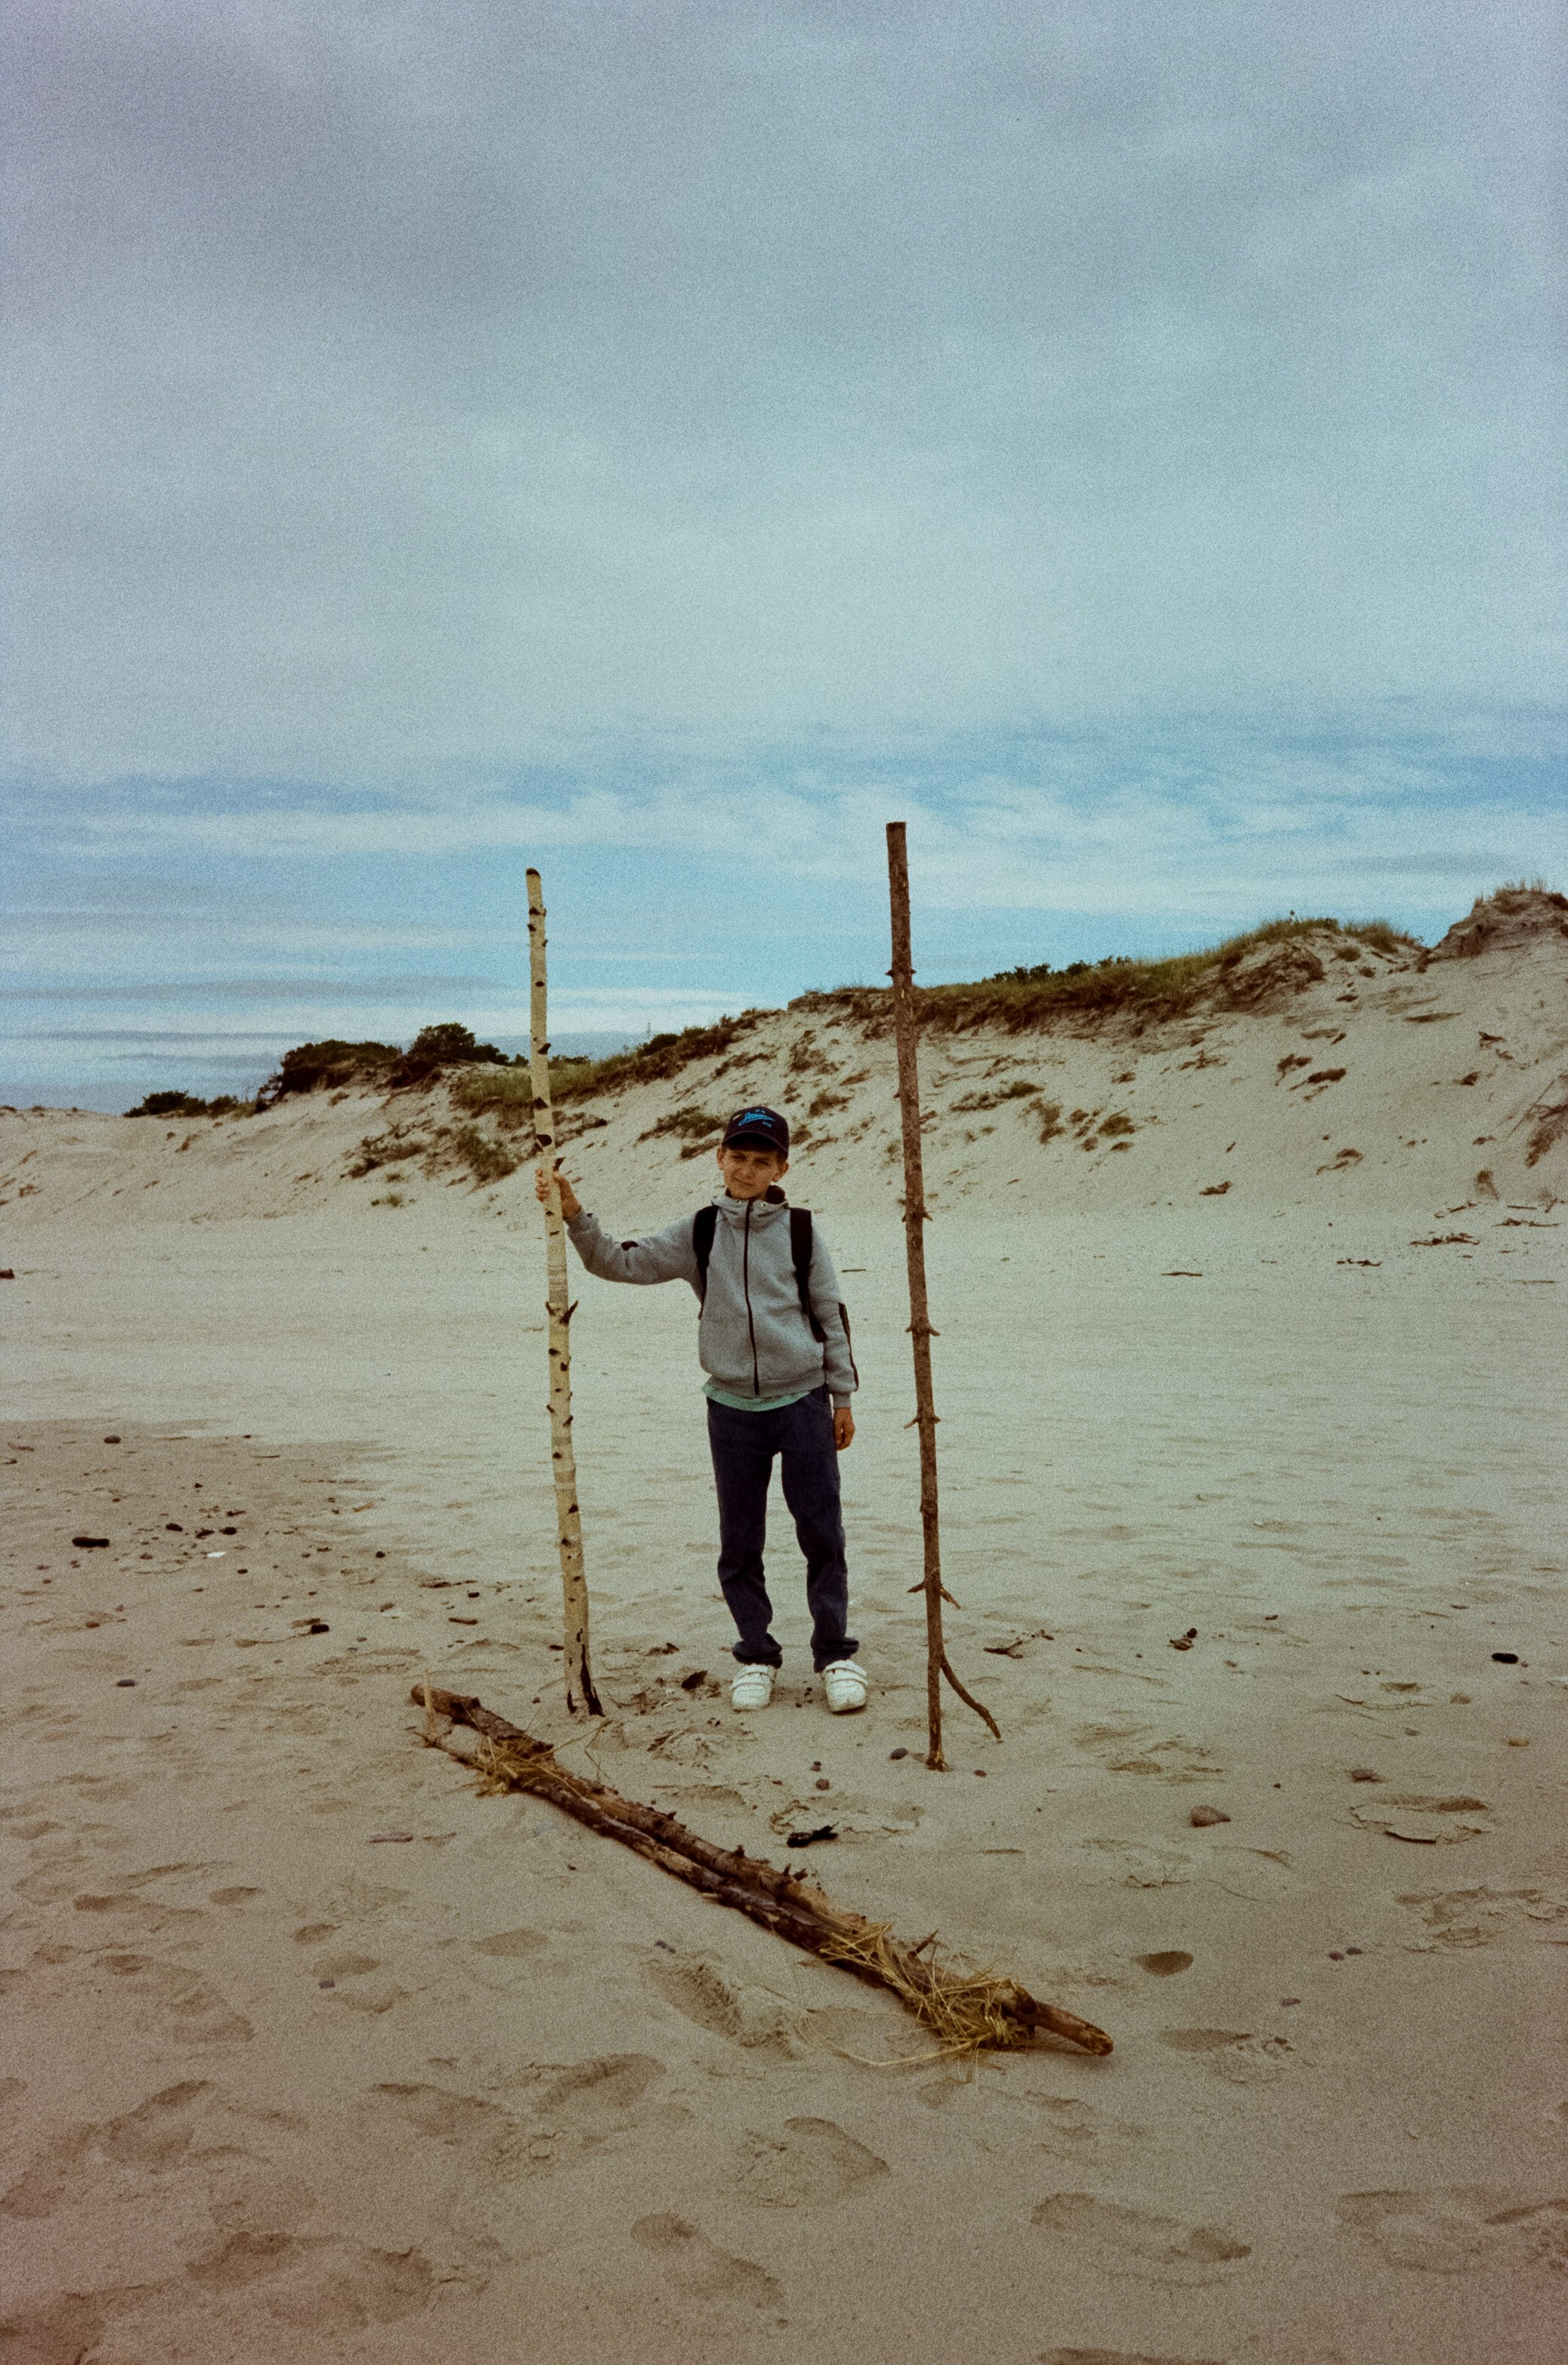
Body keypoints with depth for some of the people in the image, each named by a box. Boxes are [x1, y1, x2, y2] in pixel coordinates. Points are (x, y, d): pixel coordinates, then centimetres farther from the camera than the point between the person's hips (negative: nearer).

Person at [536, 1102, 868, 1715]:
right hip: (732, 1408, 2)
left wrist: (842, 1395, 6)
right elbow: (620, 1263, -1)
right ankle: (756, 1655, 23)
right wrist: (574, 1216, -15)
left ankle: (835, 1654, 15)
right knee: (739, 1542, 8)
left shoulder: (800, 1231, -2)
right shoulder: (698, 1234, 1)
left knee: (822, 1533, 2)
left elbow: (831, 1314, 4)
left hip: (803, 1401, -1)